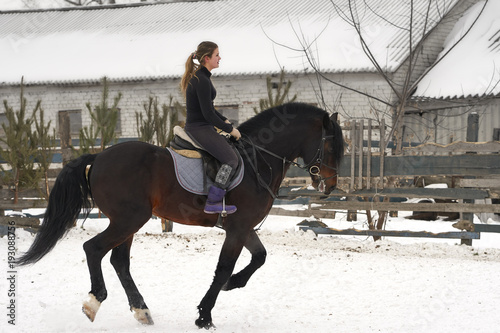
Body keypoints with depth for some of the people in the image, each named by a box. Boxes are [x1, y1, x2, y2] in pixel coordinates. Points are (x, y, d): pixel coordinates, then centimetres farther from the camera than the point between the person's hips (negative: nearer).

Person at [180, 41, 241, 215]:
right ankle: (212, 203, -15)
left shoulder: (199, 76, 12)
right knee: (231, 159, -14)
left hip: (197, 127, 11)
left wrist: (224, 120, 15)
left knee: (229, 147, 19)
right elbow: (208, 114, -22)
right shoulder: (202, 81, -21)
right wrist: (230, 129, -13)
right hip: (200, 129, -11)